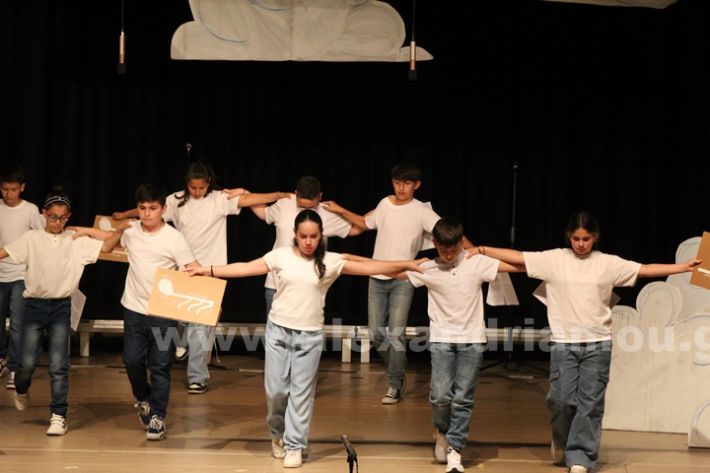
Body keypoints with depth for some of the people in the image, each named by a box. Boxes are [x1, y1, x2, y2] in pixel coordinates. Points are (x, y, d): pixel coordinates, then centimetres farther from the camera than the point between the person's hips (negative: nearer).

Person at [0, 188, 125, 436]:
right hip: (34, 305, 0)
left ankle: (58, 416, 3)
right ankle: (21, 390, 34)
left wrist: (123, 229, -15)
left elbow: (107, 246, -2)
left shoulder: (77, 241, 2)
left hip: (61, 306, 0)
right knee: (27, 362, 0)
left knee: (59, 364, -5)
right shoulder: (31, 238, 1)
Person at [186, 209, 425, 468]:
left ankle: (294, 446, 12)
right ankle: (278, 433, 31)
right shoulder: (281, 256, -2)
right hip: (278, 332, 0)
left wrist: (405, 264, -9)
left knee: (301, 392, 3)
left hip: (310, 336, 0)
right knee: (276, 389, 5)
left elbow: (368, 267, -4)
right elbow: (246, 268, -4)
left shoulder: (330, 261, -2)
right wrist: (208, 270, -10)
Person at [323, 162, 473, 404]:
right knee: (376, 333, 6)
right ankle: (397, 372, 27)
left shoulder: (422, 211, -8)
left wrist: (472, 250, -33)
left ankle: (395, 386, -2)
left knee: (395, 333, -12)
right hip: (377, 278, 5)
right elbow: (365, 223, 25)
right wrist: (340, 211, 20)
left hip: (403, 280, -5)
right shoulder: (385, 204, 6)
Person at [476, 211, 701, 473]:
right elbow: (516, 257, 0)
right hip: (563, 342, -1)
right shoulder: (553, 259, 2)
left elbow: (645, 270, 5)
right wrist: (481, 250, -6)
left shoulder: (609, 263, 4)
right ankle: (561, 441, 29)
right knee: (561, 399, -1)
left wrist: (685, 267, 1)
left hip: (598, 343, 1)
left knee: (590, 403, 0)